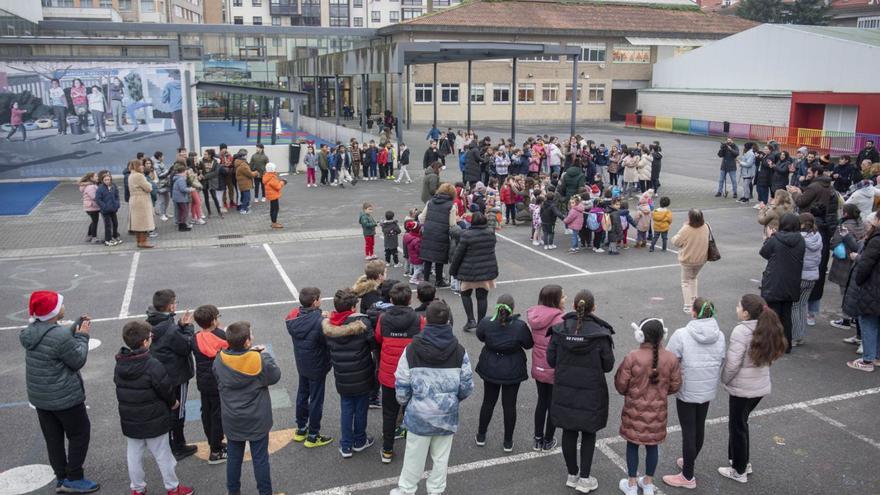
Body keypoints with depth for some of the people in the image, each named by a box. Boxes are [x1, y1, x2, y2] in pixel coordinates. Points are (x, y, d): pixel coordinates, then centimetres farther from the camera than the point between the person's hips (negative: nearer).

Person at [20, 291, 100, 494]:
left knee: (53, 438, 17)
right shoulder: (60, 336, -28)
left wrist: (77, 327, 2)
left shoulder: (31, 331, -1)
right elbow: (78, 361, -16)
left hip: (39, 396, 8)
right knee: (80, 433, 9)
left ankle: (61, 478, 28)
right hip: (64, 397, -8)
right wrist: (82, 336, -8)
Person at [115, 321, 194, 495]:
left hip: (129, 421, 5)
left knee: (134, 456, 17)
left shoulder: (119, 365, -3)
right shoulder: (152, 365, -24)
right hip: (154, 421, -5)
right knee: (162, 455, 9)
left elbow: (122, 389, 4)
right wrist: (173, 403, 5)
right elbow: (166, 389, -17)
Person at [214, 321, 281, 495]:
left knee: (234, 458, 19)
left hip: (232, 421, 3)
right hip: (257, 420, -3)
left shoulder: (219, 360, -13)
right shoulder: (261, 360, -23)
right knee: (260, 458, 11)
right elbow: (275, 376, -7)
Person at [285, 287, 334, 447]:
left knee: (302, 395, 23)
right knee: (316, 400, 9)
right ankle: (313, 436, 21)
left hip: (301, 365, 7)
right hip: (317, 367, -7)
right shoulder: (319, 321, -29)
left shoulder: (294, 316, -10)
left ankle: (301, 429, 39)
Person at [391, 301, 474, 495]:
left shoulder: (411, 350, -13)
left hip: (419, 415, -1)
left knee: (414, 456, 16)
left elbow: (401, 385, -8)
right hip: (447, 415, 1)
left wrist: (404, 402, 14)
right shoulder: (459, 351, -10)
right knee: (441, 457, 18)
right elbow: (467, 386, -4)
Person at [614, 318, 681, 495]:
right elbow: (675, 385, 1)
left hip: (635, 410, -2)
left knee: (632, 445, 14)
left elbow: (620, 384, -12)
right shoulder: (671, 359, -11)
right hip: (657, 411, 3)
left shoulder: (632, 358, -21)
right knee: (652, 445, 18)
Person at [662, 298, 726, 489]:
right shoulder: (719, 336, -4)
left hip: (687, 391, -5)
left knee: (688, 430, 4)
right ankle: (689, 461, 41)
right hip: (708, 390, 6)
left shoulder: (681, 335, -21)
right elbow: (721, 362, 5)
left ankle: (688, 477, 13)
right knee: (699, 426, 20)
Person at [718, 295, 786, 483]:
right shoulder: (767, 328, 1)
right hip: (761, 386, 7)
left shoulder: (741, 331, -22)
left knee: (738, 427, 10)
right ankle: (741, 461, 35)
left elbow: (733, 363, -22)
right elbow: (766, 357, 4)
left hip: (742, 388, -7)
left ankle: (739, 471, 23)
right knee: (740, 423, 23)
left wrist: (725, 380, -5)